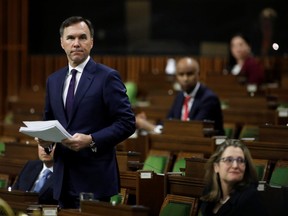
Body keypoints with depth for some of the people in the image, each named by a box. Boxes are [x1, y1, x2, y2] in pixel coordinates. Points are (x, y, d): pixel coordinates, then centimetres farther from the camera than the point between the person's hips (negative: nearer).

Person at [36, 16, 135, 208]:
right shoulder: (53, 80, 14)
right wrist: (45, 138, 0)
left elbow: (127, 122, -9)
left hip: (95, 178, -6)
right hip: (64, 177, 6)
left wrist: (91, 140, -19)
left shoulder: (108, 77, -6)